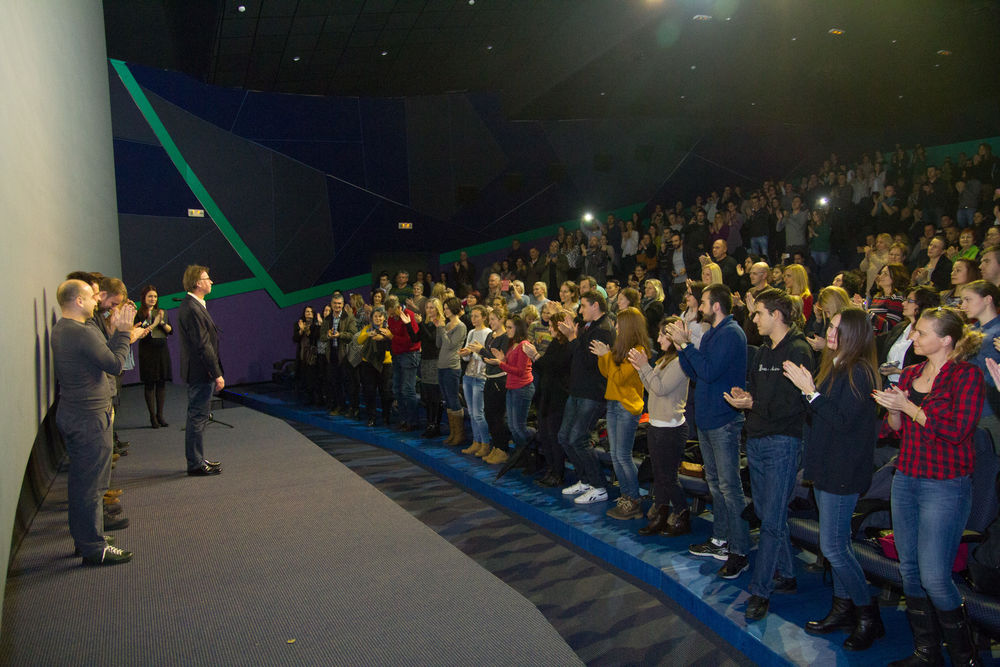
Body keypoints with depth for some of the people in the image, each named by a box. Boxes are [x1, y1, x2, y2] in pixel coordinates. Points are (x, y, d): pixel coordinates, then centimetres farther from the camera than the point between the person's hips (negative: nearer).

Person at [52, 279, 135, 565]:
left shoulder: (60, 330, 11)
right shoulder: (82, 333, -21)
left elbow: (103, 355, 11)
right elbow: (115, 364, -16)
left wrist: (117, 331, 7)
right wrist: (123, 331, -8)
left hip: (72, 413, 10)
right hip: (89, 417, -10)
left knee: (82, 481, 19)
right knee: (90, 483, -2)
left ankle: (84, 538, 30)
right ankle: (94, 548, 7)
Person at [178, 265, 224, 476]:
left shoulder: (192, 306, 14)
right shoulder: (192, 309, -19)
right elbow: (203, 345, -21)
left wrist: (215, 372, 18)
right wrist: (217, 374, -18)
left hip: (198, 373, 11)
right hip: (201, 373, -11)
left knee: (198, 417, 17)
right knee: (198, 418, -3)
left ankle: (197, 459, 27)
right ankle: (196, 464, 5)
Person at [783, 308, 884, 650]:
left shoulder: (858, 372, -17)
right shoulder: (835, 365, 11)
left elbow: (843, 421, -23)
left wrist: (810, 391, -20)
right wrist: (809, 389, -3)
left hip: (843, 471, -9)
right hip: (827, 467, 10)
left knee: (833, 546, -4)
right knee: (837, 542, 16)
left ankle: (868, 613, 13)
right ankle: (843, 608, 28)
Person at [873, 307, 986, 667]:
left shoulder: (968, 375, -9)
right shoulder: (910, 374, 11)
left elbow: (957, 430, -19)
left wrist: (908, 407, -15)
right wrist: (893, 411, -6)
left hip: (945, 486, -7)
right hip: (905, 479, 7)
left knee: (934, 576, -6)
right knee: (909, 569, 11)